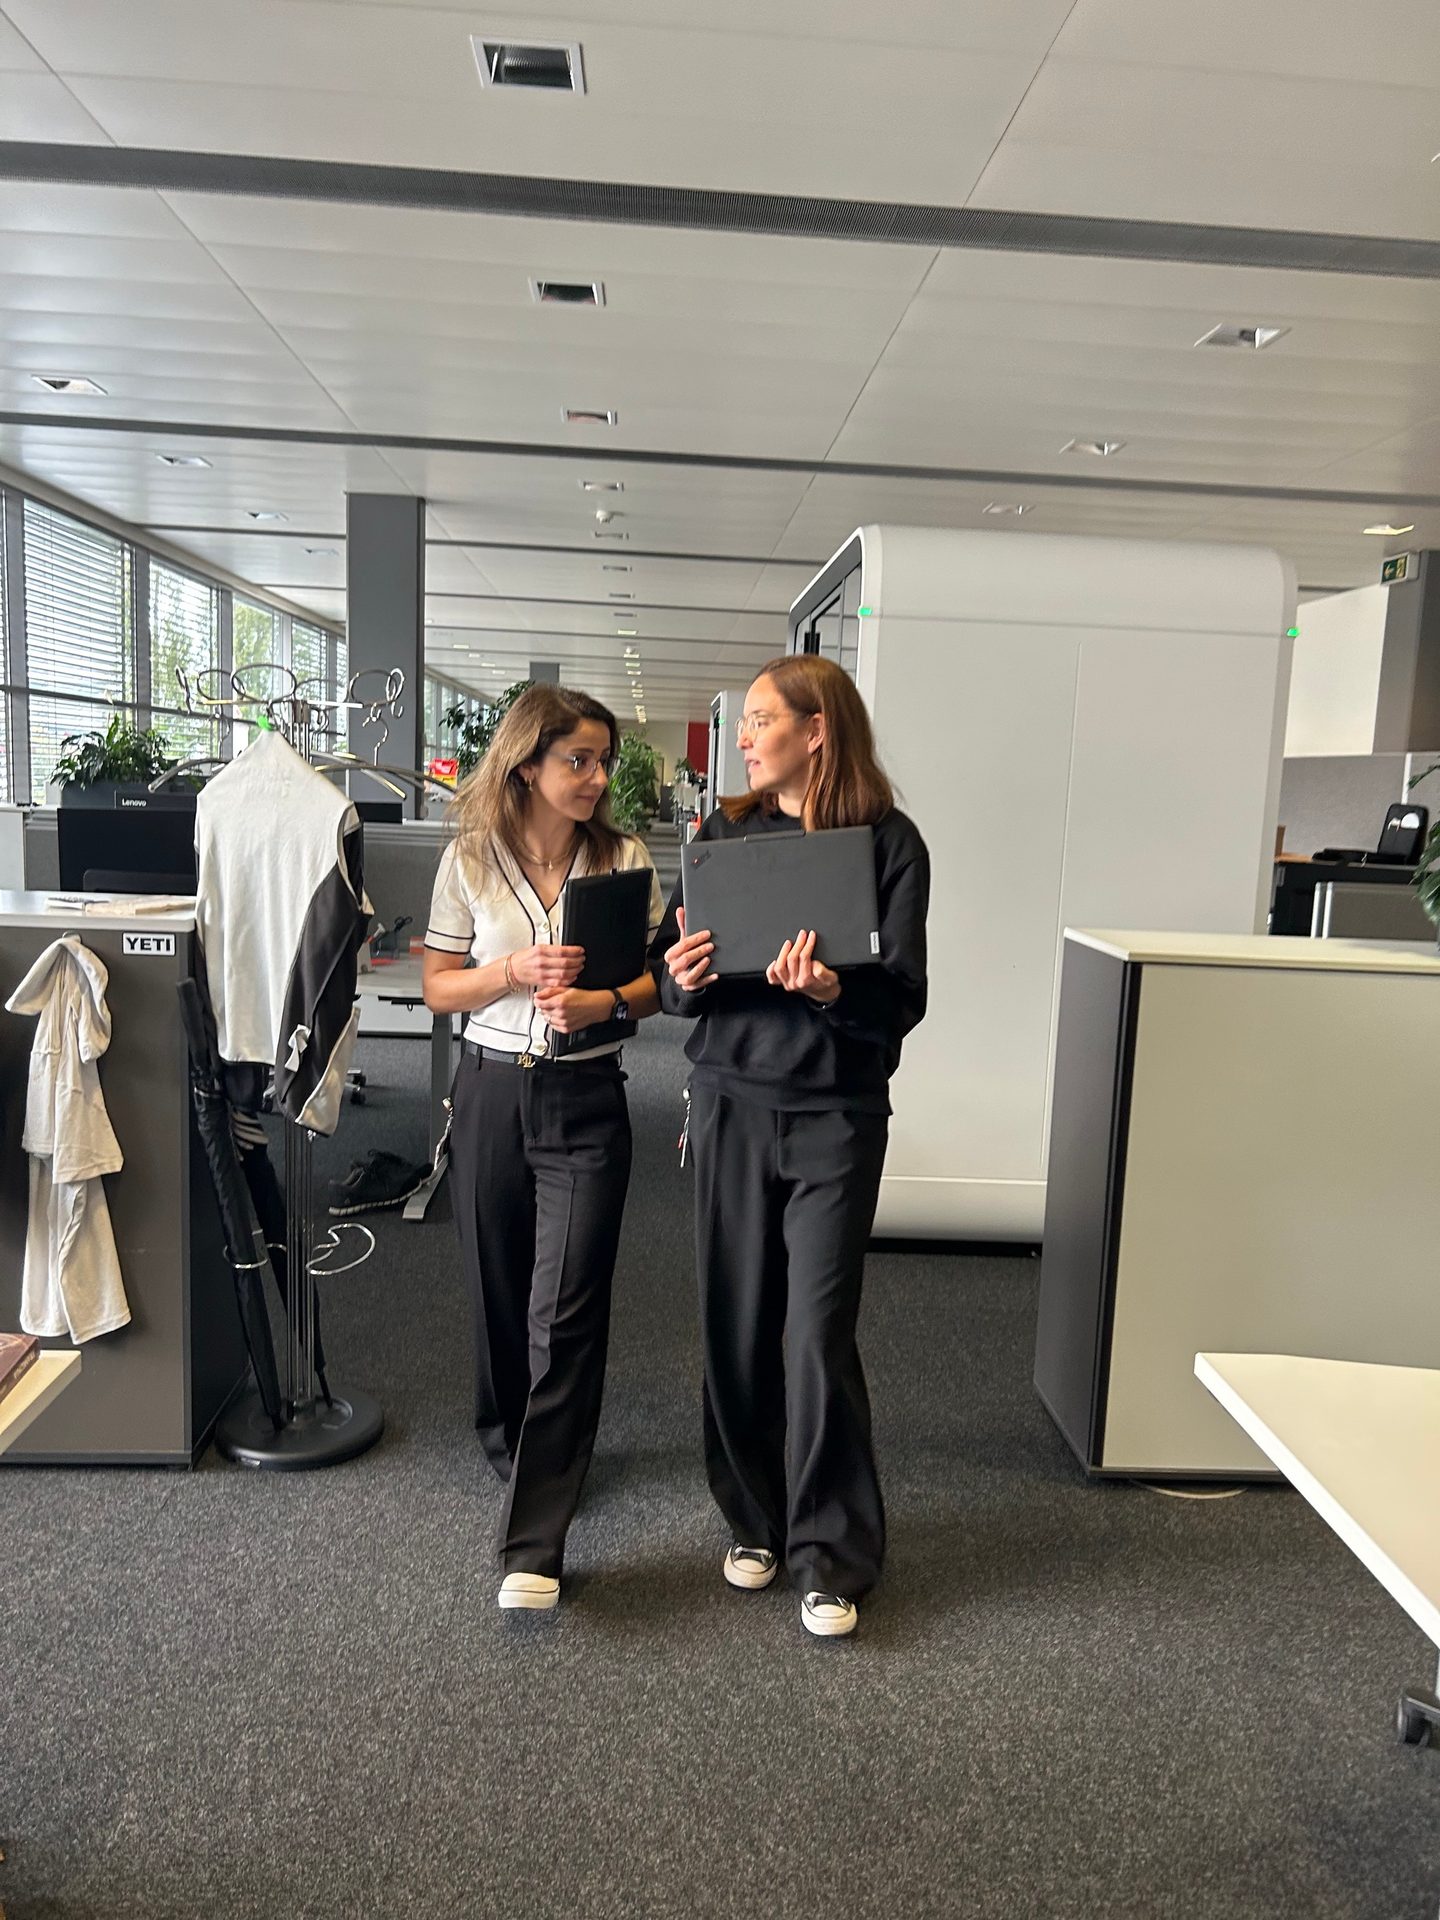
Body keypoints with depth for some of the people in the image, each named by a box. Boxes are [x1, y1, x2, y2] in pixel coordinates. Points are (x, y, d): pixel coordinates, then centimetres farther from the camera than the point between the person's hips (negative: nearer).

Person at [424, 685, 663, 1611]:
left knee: (565, 1313, -6)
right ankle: (514, 1440, 43)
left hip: (586, 1101, -1)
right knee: (501, 1294, 14)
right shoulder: (470, 860, -1)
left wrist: (603, 1003, -18)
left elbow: (658, 980, 3)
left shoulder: (625, 858, -2)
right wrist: (515, 971, -15)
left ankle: (535, 1544, 1)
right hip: (493, 1091, 2)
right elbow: (440, 988, 3)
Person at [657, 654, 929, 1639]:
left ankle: (832, 1557, 19)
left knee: (819, 1333, -1)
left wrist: (833, 988, -28)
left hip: (835, 1112, -3)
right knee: (737, 1320, 8)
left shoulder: (889, 840, -4)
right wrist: (683, 976, -16)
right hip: (731, 1100, 3)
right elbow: (674, 975, 7)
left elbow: (904, 997, -9)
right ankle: (756, 1520, 31)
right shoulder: (726, 832, 6)